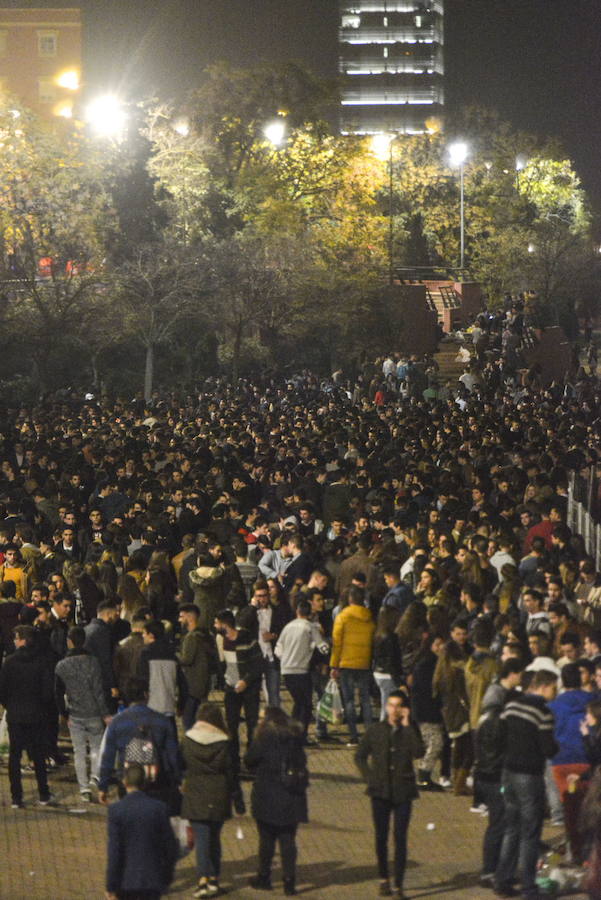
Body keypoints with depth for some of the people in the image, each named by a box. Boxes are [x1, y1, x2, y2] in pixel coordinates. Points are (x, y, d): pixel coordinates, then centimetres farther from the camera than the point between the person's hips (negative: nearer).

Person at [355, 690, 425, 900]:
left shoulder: (410, 730, -1)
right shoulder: (375, 730, 2)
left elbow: (418, 753, -19)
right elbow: (360, 756, 11)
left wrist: (407, 725, -18)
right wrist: (369, 778, -3)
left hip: (403, 792, -1)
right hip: (381, 791, 1)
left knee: (400, 839, -3)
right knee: (381, 837, 8)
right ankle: (383, 879, 25)